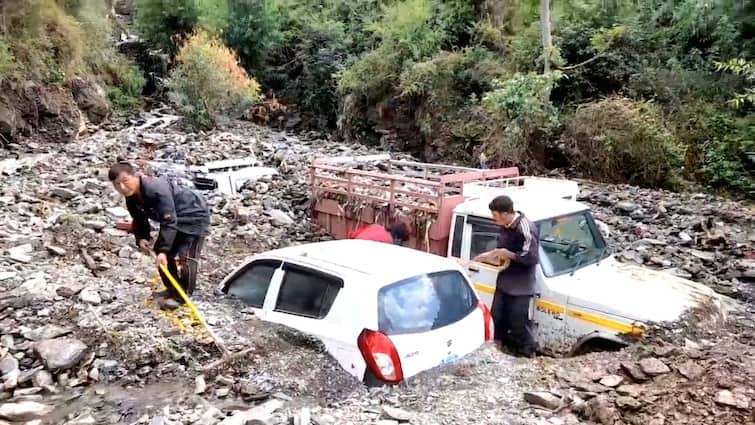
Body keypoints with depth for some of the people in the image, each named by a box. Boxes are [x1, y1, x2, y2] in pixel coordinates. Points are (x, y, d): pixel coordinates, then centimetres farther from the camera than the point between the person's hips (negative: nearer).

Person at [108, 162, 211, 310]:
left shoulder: (156, 190, -37)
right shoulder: (132, 198, -7)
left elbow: (169, 222, -37)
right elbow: (140, 220, 8)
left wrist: (163, 250, -39)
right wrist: (141, 238, -10)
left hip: (194, 216, -9)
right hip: (173, 218, 10)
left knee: (184, 256, -13)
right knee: (160, 251, 11)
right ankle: (172, 288, 25)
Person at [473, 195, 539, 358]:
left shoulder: (525, 228, -24)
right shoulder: (506, 227, 3)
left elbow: (531, 258, -28)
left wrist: (507, 254, -21)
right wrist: (490, 254, 4)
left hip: (520, 286, -8)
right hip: (504, 282, 8)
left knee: (518, 322, 1)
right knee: (497, 315, 17)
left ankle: (528, 352, 20)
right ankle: (498, 345, 35)